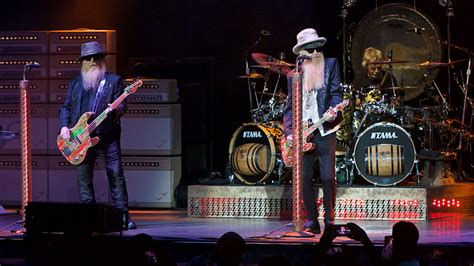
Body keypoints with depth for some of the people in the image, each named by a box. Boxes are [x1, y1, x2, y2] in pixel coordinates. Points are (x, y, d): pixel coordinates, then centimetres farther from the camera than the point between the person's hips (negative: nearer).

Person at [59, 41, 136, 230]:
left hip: (108, 135, -3)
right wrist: (64, 127, 1)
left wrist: (117, 109, -24)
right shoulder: (75, 83, 16)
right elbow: (66, 107, 16)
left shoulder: (114, 80, 6)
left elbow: (122, 105, -1)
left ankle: (123, 216, -4)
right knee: (83, 177, 2)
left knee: (116, 175, -7)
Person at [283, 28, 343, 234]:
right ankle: (312, 221, 8)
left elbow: (336, 92, -2)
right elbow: (290, 106, 12)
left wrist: (333, 111, -22)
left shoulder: (330, 64, 7)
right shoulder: (294, 74, 12)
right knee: (304, 178, 1)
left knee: (328, 178, -7)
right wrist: (289, 132, 0)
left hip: (325, 131, -2)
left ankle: (329, 220, 3)